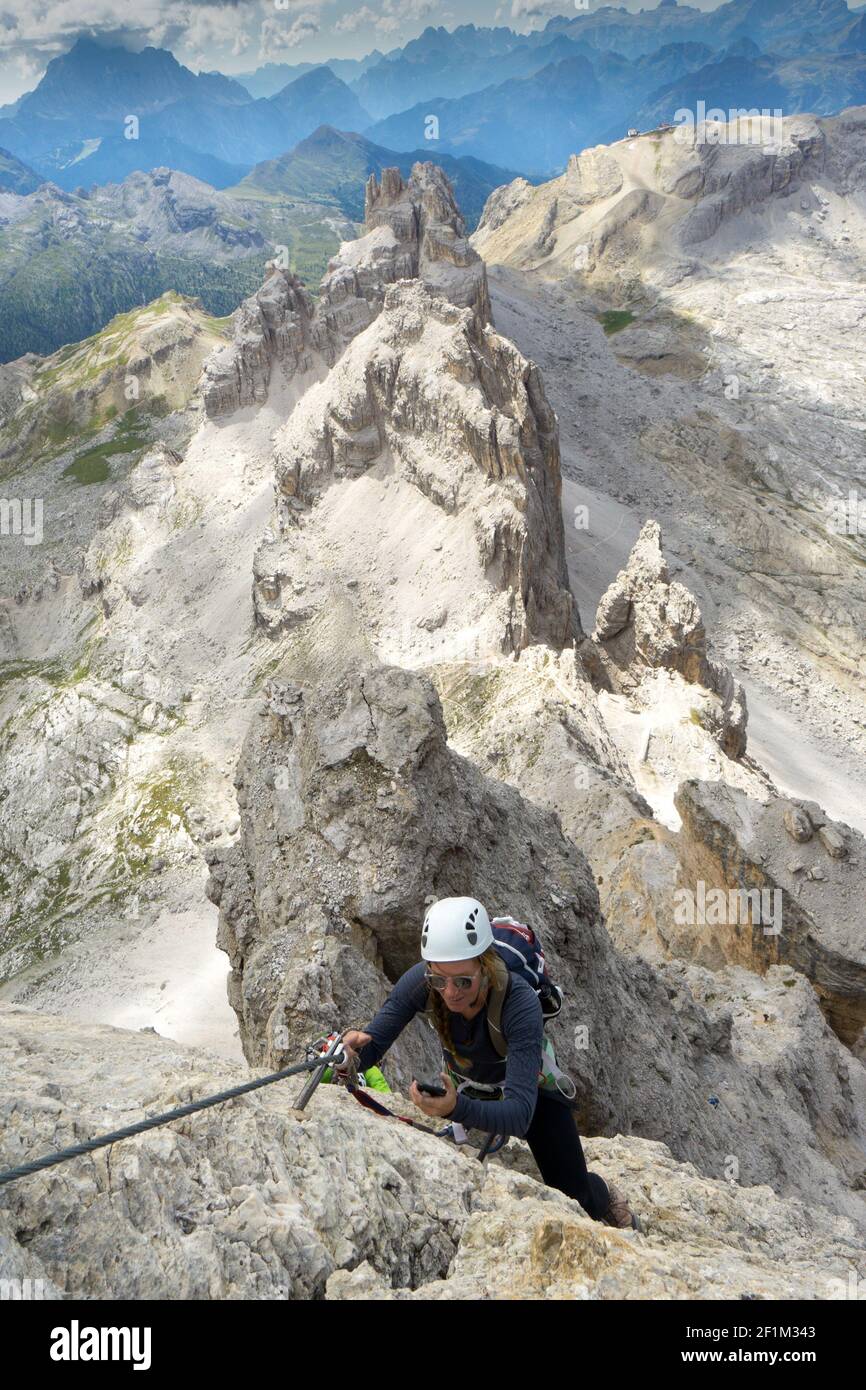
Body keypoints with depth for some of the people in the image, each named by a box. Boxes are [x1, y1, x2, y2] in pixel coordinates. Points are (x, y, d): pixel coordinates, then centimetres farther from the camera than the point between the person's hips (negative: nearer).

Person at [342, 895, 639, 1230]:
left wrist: (456, 1109, -64)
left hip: (529, 1089, -3)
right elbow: (371, 1047, -26)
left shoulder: (521, 1004, -41)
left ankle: (605, 1196, 36)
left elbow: (520, 1113, -47)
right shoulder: (420, 982, -32)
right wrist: (352, 1047, -49)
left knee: (573, 1198, 0)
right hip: (463, 1087, 3)